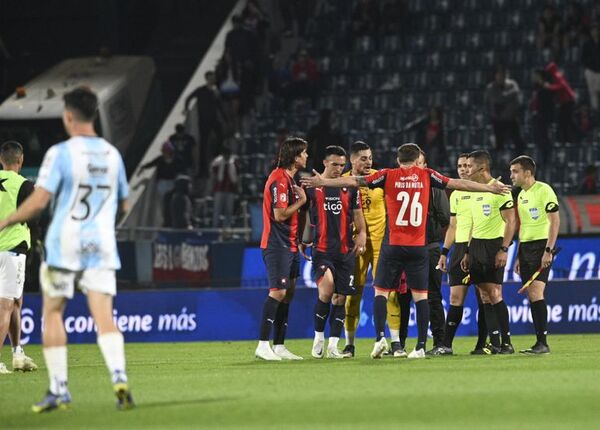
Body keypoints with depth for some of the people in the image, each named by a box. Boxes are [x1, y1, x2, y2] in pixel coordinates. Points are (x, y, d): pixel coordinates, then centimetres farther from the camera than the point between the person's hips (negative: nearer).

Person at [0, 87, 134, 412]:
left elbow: (38, 202, -15)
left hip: (65, 243, -4)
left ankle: (59, 389, 9)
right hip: (102, 245, 4)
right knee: (104, 317, -1)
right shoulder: (112, 154, 7)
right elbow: (123, 204, 18)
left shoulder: (60, 153, -10)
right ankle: (119, 378, -22)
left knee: (52, 312, 10)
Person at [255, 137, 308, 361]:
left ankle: (279, 346, 12)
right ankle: (263, 345, -16)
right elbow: (280, 214, -20)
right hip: (277, 244, -10)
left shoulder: (289, 179, 18)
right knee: (278, 292, -15)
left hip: (289, 245, 10)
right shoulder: (279, 179, -15)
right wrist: (301, 201, -8)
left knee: (288, 293, 9)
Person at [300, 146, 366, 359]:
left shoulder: (350, 187, 8)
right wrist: (302, 240, 6)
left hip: (345, 251, 3)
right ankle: (318, 337, -5)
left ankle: (333, 346, 9)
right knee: (326, 288, -22)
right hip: (321, 249, -3)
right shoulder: (311, 186, 2)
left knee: (340, 298, 2)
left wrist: (362, 234, 0)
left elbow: (357, 214, 15)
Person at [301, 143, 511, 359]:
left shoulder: (388, 176, 1)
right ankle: (421, 346, 1)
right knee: (420, 295, 4)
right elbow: (458, 184, 9)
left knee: (381, 291, 6)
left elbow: (355, 181, 1)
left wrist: (322, 182, 8)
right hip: (418, 247, 1)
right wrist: (490, 188, 18)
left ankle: (380, 337, -11)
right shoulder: (426, 175, 4)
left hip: (393, 245, -1)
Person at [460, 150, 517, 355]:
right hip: (476, 245, 8)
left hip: (493, 246, -8)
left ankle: (507, 343, -5)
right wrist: (468, 252, 18)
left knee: (494, 294, -10)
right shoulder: (475, 191, 15)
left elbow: (511, 221, -12)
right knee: (485, 296, 4)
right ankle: (494, 343, 5)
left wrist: (504, 249, -17)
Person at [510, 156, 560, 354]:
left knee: (535, 292, -16)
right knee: (531, 296, 4)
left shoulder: (544, 190, -8)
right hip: (525, 247, 8)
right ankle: (540, 342, 6)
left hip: (541, 246, -8)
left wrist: (548, 250, -19)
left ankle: (543, 343, -15)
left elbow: (555, 221, -13)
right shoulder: (521, 195, 16)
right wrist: (519, 256, 19)